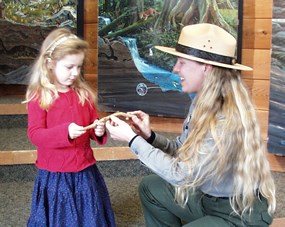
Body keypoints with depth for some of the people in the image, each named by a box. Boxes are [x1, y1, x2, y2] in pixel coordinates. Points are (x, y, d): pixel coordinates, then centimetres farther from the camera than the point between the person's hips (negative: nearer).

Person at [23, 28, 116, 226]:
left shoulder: (84, 94, 3)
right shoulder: (39, 96, -10)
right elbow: (34, 134, -15)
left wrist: (100, 131, -10)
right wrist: (65, 132, -29)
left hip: (85, 171, 4)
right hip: (54, 175, -4)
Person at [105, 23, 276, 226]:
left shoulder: (227, 119, -30)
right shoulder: (204, 102, -3)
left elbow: (180, 174, -27)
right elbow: (183, 151, 6)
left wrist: (132, 140, -21)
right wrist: (150, 136, -10)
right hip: (211, 197, 8)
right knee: (150, 187, 13)